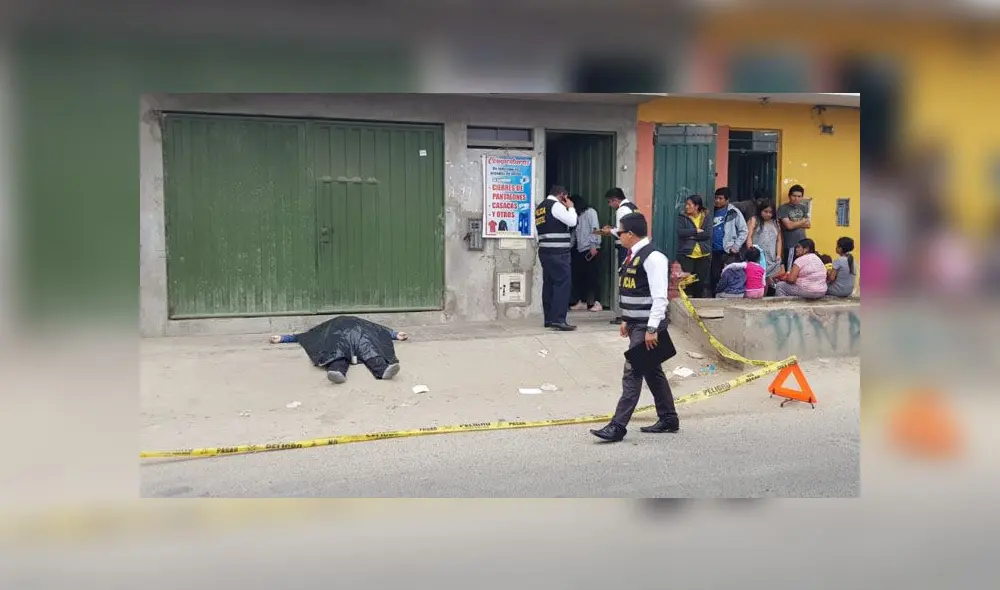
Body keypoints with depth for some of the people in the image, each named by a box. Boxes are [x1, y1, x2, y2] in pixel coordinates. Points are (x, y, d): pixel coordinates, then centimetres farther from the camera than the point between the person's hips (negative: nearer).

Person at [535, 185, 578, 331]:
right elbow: (572, 222, -13)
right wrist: (570, 207, 0)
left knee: (549, 283, 9)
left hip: (545, 251, 9)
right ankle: (558, 319, -15)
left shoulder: (540, 207, 18)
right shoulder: (556, 205, -9)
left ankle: (549, 319, 10)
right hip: (557, 252, -9)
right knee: (563, 283, -10)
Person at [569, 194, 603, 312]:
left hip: (591, 250, -7)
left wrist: (593, 246, -18)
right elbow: (575, 233, 17)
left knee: (593, 276, -6)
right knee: (580, 276, 5)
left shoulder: (590, 212, -1)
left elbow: (595, 229, -11)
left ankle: (595, 302, -4)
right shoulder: (578, 216, 20)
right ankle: (582, 302, 11)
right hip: (580, 250, 7)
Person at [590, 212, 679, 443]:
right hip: (635, 324, 10)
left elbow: (659, 298, -21)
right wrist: (626, 320, 19)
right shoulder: (633, 255, 12)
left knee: (632, 374, -9)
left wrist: (652, 329, -23)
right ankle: (668, 419, 28)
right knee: (652, 373, 17)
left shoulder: (653, 257, -17)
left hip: (646, 327, -10)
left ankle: (618, 426, -6)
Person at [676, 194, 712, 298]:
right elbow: (680, 232, -13)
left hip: (703, 255, 1)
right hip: (686, 254, -1)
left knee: (702, 282, 2)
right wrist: (696, 231, -10)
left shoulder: (706, 217, 6)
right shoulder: (682, 218, 3)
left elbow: (707, 234, -7)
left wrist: (691, 235, -11)